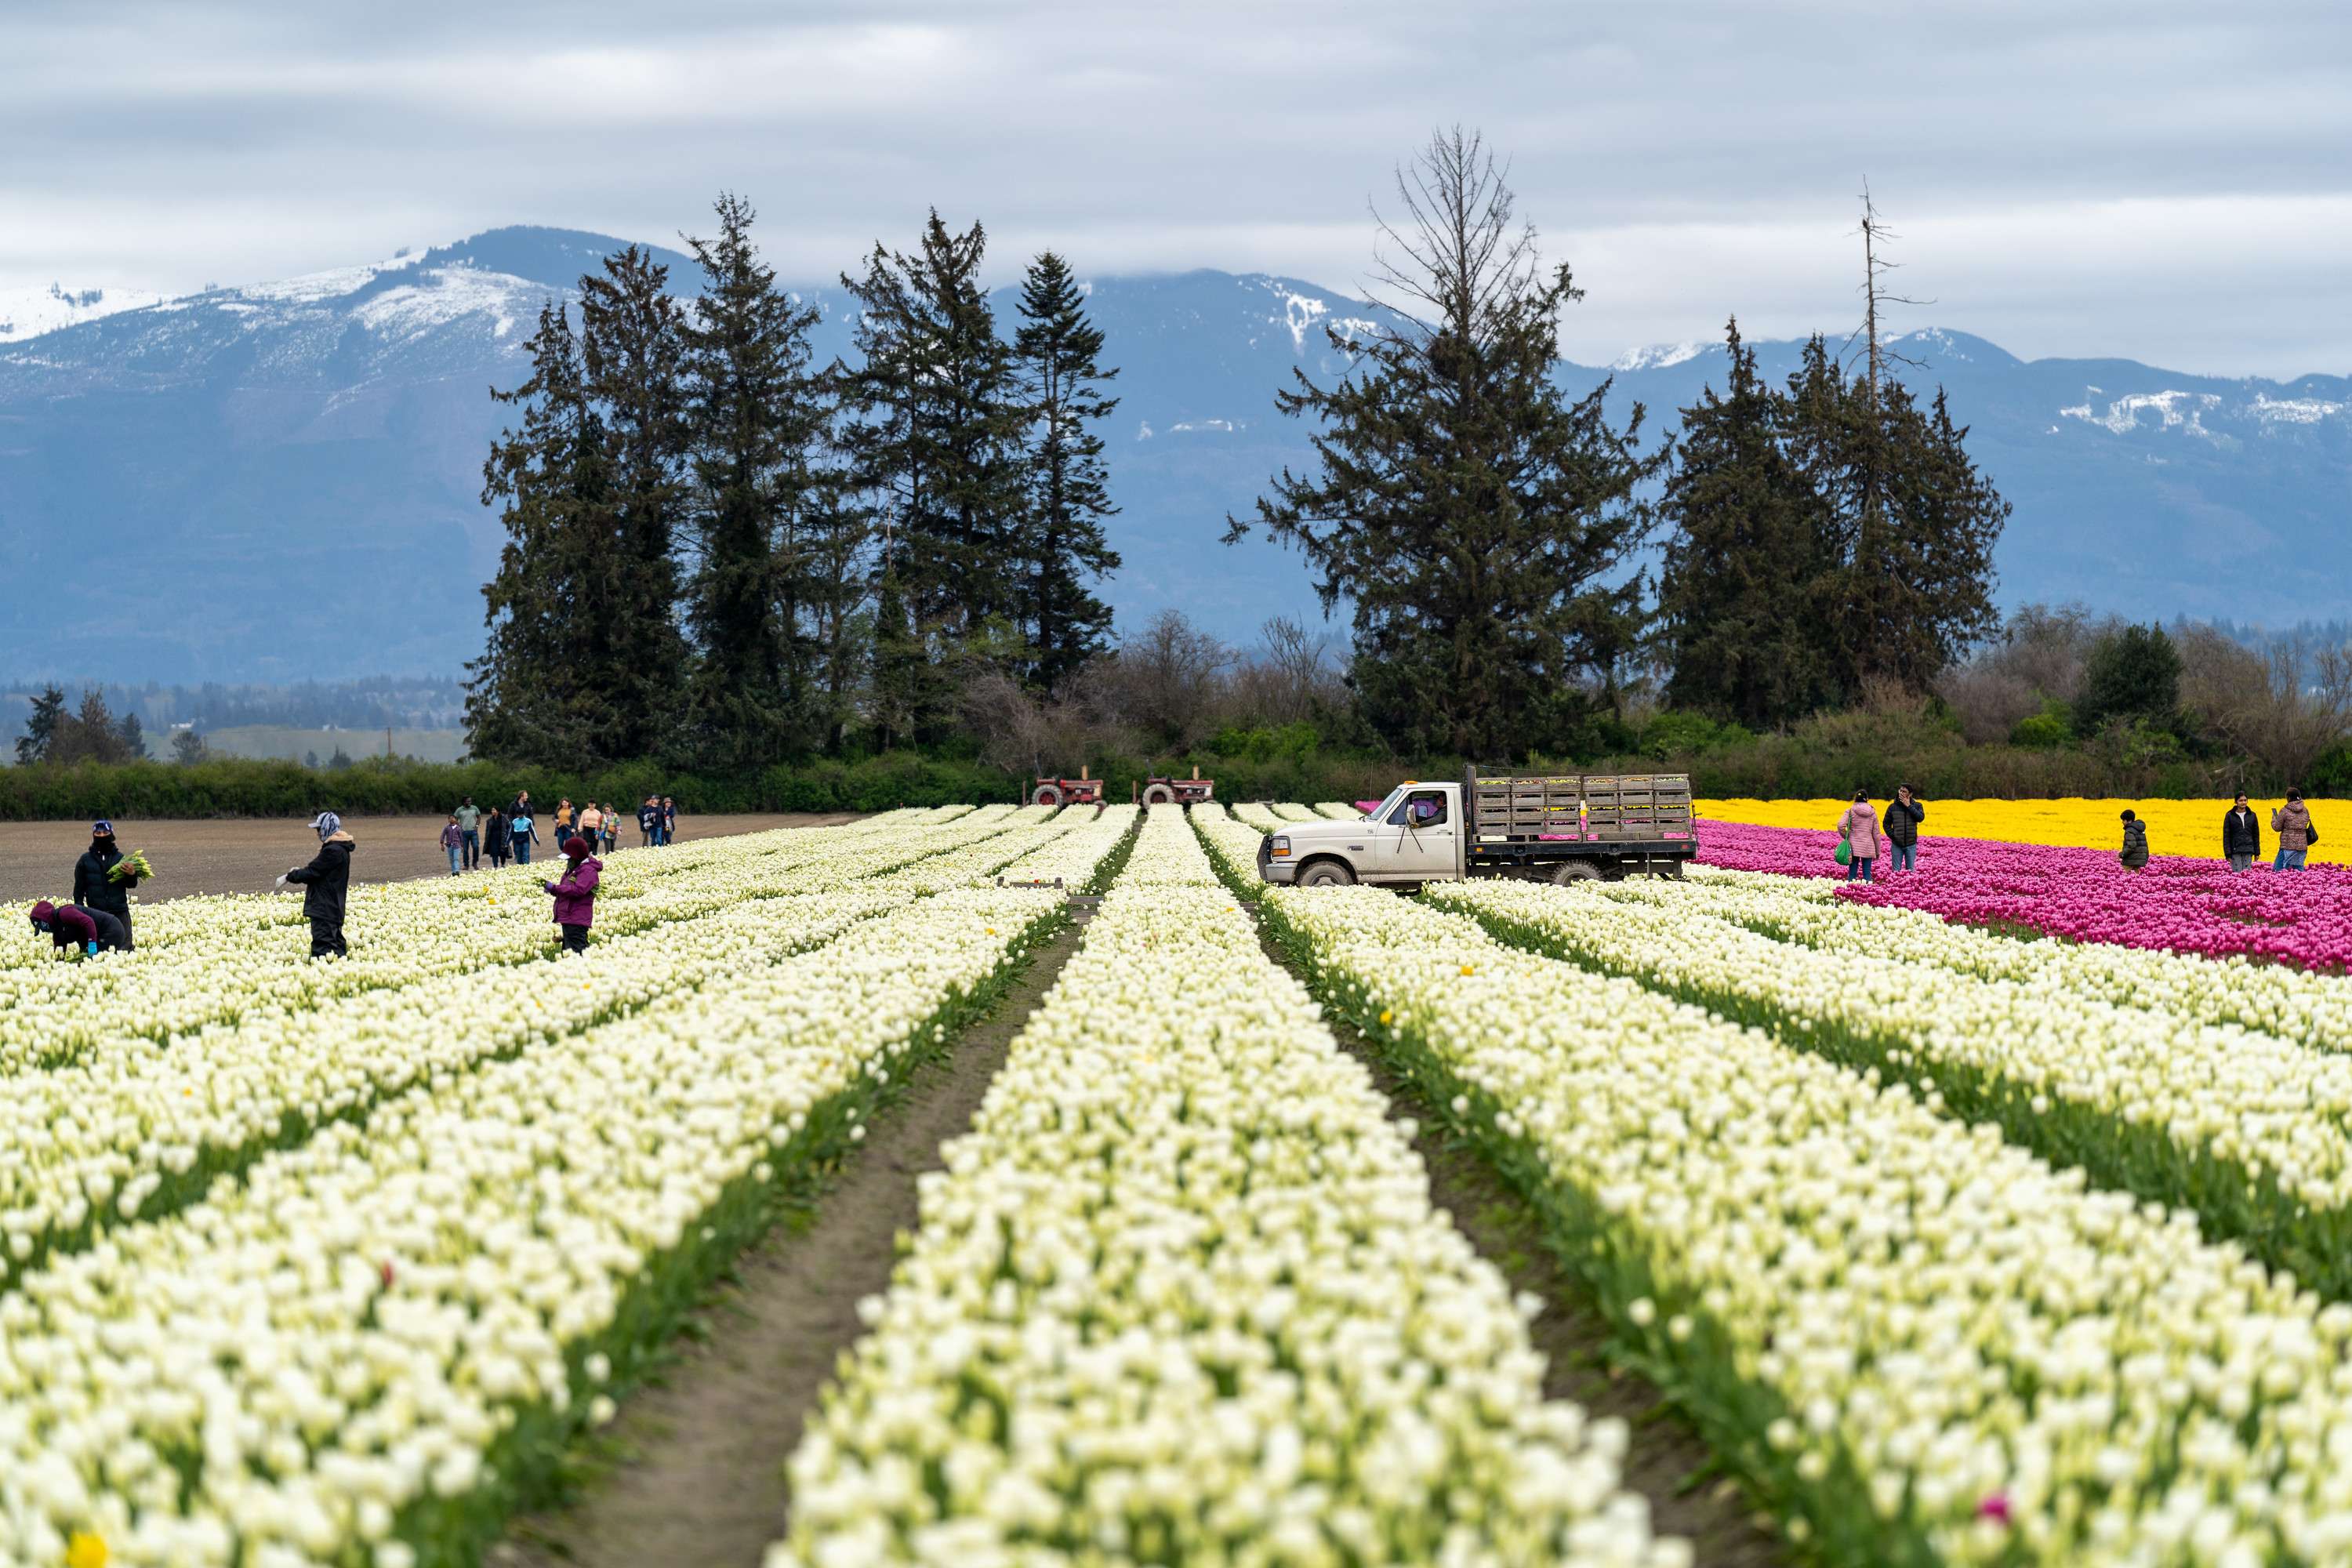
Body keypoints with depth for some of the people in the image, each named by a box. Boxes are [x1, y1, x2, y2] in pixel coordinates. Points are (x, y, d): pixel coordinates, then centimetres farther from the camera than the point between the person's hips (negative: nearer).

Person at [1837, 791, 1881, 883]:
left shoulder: (1851, 811, -3)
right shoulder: (1872, 813, 5)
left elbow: (1841, 825, -17)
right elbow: (1876, 833, 9)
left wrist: (1846, 837, 1)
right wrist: (1878, 852, 16)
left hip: (1854, 847, -2)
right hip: (1868, 847, 2)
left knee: (1852, 873, 0)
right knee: (1867, 873, 4)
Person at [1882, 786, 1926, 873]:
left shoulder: (1917, 806, 2)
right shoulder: (1893, 807, 4)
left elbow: (1921, 818, -16)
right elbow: (1886, 823, 9)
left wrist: (1909, 806, -15)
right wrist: (1891, 835, -7)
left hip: (1911, 844, -1)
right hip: (1897, 845, 1)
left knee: (1911, 870, 5)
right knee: (1896, 871, 3)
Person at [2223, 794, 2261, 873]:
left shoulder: (2252, 815, 9)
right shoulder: (2230, 816, 1)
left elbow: (2256, 835, 13)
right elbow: (2226, 836, -1)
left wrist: (2257, 853, 9)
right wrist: (2227, 854, -8)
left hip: (2248, 851, 2)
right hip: (2236, 850, -2)